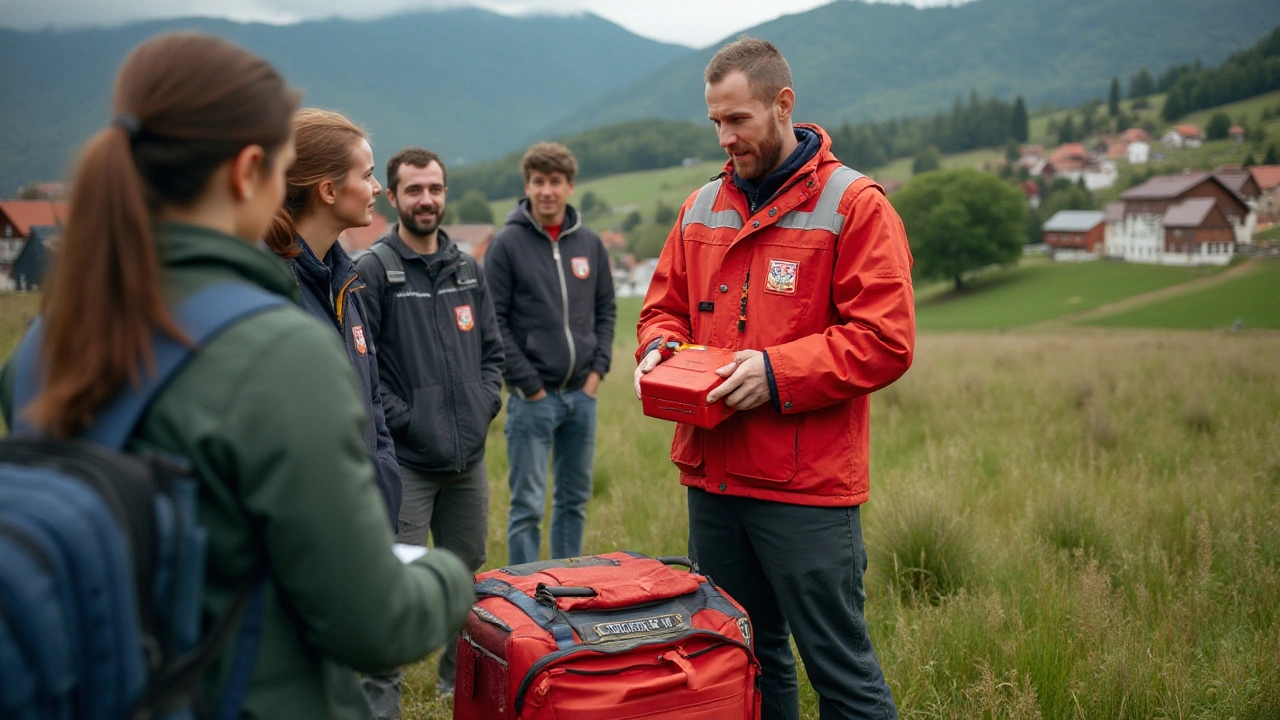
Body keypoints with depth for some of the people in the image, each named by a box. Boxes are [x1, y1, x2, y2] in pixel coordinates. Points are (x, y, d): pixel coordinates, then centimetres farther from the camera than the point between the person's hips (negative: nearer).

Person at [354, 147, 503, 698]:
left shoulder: (468, 269, 12)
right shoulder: (373, 270, -7)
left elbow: (491, 348, 18)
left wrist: (485, 404, 4)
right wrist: (402, 419, -14)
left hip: (469, 457, 6)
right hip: (405, 460, -6)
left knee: (467, 572, 16)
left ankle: (459, 680, 33)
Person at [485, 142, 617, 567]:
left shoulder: (589, 243, 9)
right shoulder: (507, 244, -6)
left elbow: (605, 311, 14)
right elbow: (494, 323, -9)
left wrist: (598, 369, 2)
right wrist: (528, 384, -12)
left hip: (582, 394, 5)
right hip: (532, 397, -5)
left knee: (575, 499, 14)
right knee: (528, 505, 0)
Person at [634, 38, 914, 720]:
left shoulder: (853, 203, -6)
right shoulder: (700, 208, 13)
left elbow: (885, 341, -12)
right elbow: (665, 307, 21)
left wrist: (777, 371, -19)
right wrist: (659, 349, -1)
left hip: (807, 485, -6)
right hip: (709, 474, 6)